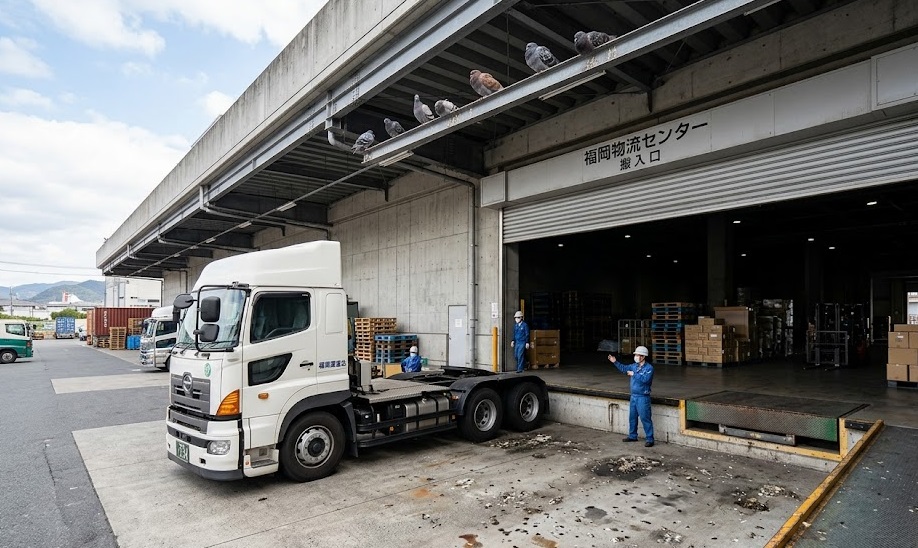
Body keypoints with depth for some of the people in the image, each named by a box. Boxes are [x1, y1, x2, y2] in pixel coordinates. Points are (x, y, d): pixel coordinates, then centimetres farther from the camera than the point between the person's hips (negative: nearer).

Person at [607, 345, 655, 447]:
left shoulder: (649, 368, -14)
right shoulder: (634, 366, 8)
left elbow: (645, 379, -28)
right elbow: (624, 368, 22)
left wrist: (634, 374, -21)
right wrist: (615, 362, 13)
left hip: (643, 397, -8)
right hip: (633, 396, 8)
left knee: (645, 418, -4)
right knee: (632, 417, 16)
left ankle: (650, 439, 6)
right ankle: (632, 436, 30)